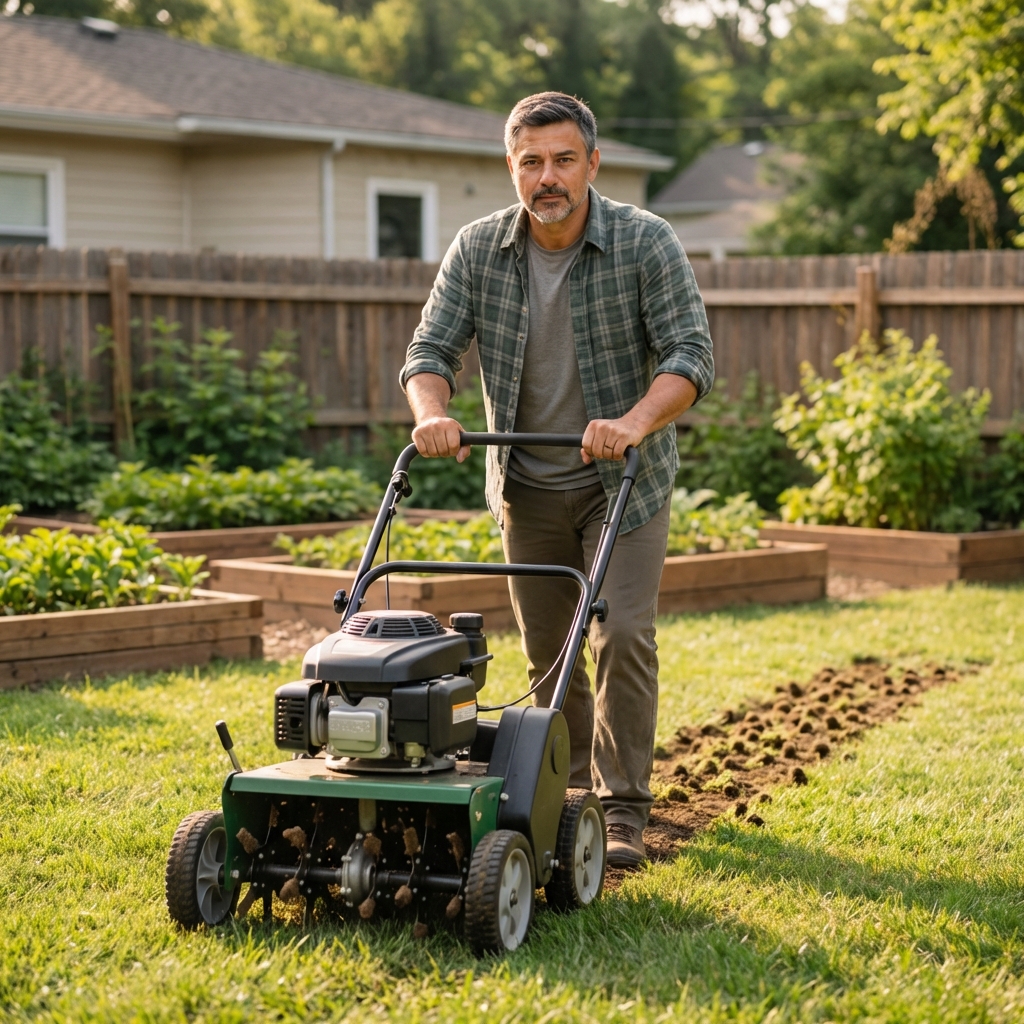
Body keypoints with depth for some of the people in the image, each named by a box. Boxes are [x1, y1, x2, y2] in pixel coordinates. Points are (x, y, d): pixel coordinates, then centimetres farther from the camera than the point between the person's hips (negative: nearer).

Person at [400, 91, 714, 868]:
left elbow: (691, 355, -21)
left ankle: (621, 811, -4)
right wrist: (432, 415, -29)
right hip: (528, 484, 3)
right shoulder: (478, 250, -6)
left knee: (622, 637, -12)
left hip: (624, 480, -3)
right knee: (547, 650, 10)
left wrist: (634, 423, -39)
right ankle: (575, 787, 27)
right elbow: (432, 348, -7)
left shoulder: (646, 243, -15)